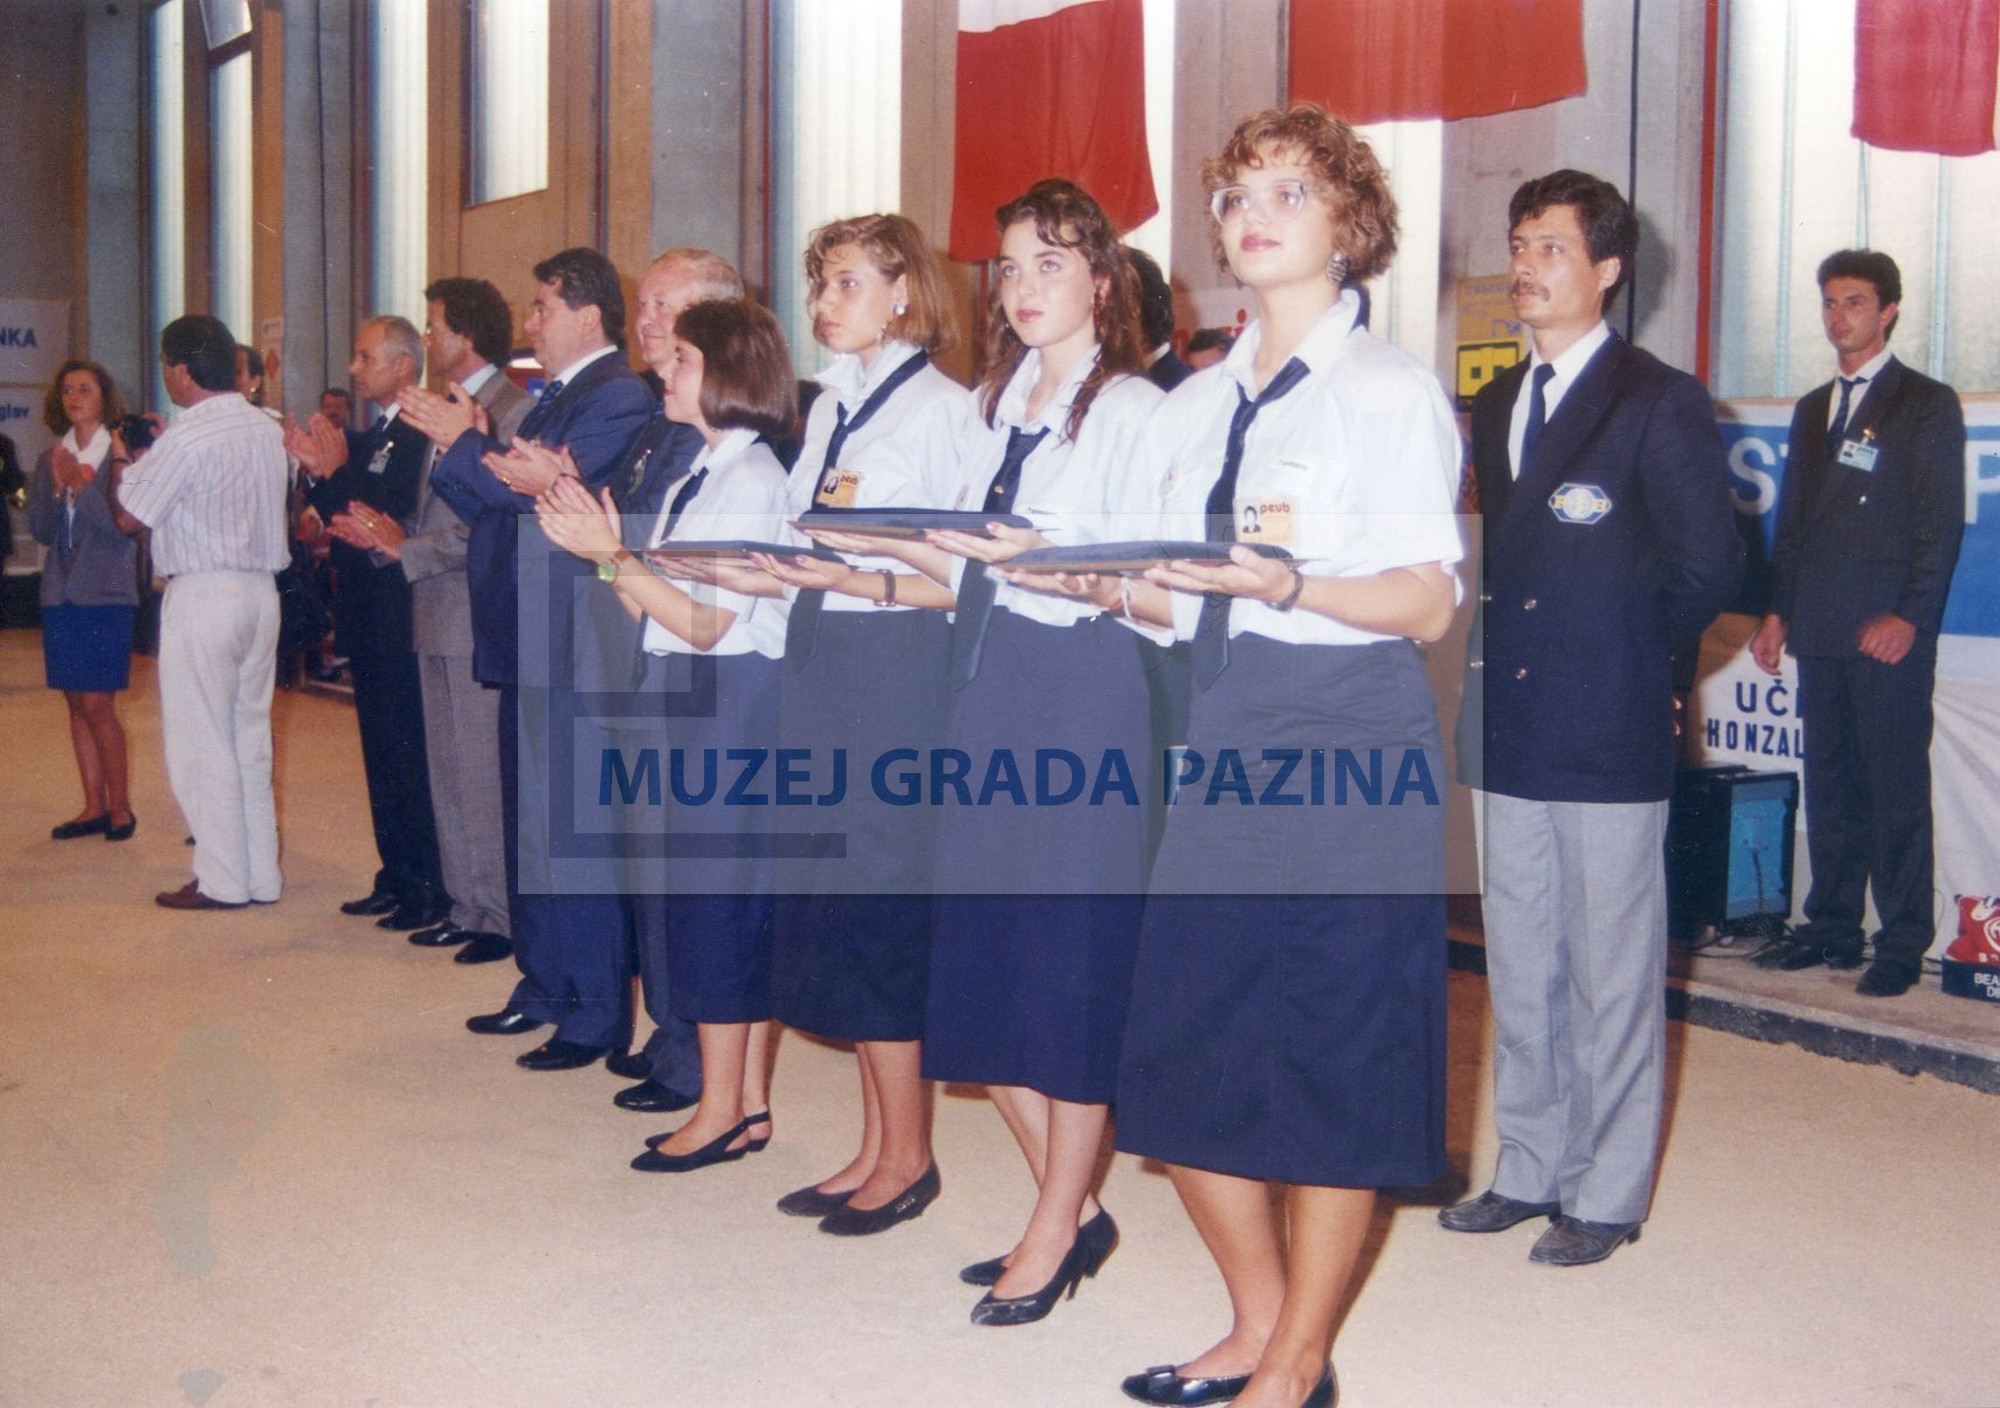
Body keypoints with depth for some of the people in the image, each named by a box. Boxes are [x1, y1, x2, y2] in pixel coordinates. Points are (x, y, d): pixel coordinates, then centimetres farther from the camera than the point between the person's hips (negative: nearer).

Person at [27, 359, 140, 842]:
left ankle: (119, 806, 5)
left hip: (107, 594, -6)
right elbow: (40, 529, 6)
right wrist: (57, 489, -9)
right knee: (77, 704, 8)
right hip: (61, 594, 6)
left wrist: (81, 482, -16)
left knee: (97, 706, -7)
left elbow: (123, 525, -13)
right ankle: (94, 806, 14)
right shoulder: (51, 459, 12)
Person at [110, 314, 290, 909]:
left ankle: (222, 881, 4)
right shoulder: (269, 430, 8)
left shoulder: (186, 439, -16)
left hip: (202, 595, -7)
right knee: (251, 737, 14)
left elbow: (130, 516, -8)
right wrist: (154, 454, 22)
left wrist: (121, 461, 10)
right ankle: (262, 875, 18)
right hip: (261, 590, 8)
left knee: (202, 742, 1)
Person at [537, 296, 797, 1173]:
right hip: (687, 700, 9)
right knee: (734, 903, 12)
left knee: (714, 897, -4)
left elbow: (705, 623, -19)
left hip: (731, 699, -9)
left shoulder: (751, 478, -14)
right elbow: (658, 616, 12)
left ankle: (721, 1113, 6)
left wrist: (611, 556, -18)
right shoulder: (701, 473, 15)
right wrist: (607, 550, 0)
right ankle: (747, 1100, 19)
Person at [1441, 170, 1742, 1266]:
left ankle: (1605, 1196, 14)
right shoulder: (1494, 407, 14)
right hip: (1513, 734, 7)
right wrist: (1501, 664, 8)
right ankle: (1530, 1171, 27)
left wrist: (1624, 661, -1)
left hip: (1610, 736, -7)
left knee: (1610, 972, 2)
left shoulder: (1661, 405, -7)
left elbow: (1709, 567, -7)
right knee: (1521, 970, 14)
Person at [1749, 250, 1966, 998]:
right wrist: (1777, 610, 12)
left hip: (1888, 631, -6)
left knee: (1896, 788, -3)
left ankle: (1902, 944, 3)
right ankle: (1833, 927, 16)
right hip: (1820, 629, 6)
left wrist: (1909, 616, -15)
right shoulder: (1812, 409, 19)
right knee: (1828, 784, 8)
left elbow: (1942, 523, -6)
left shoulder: (1928, 404, 1)